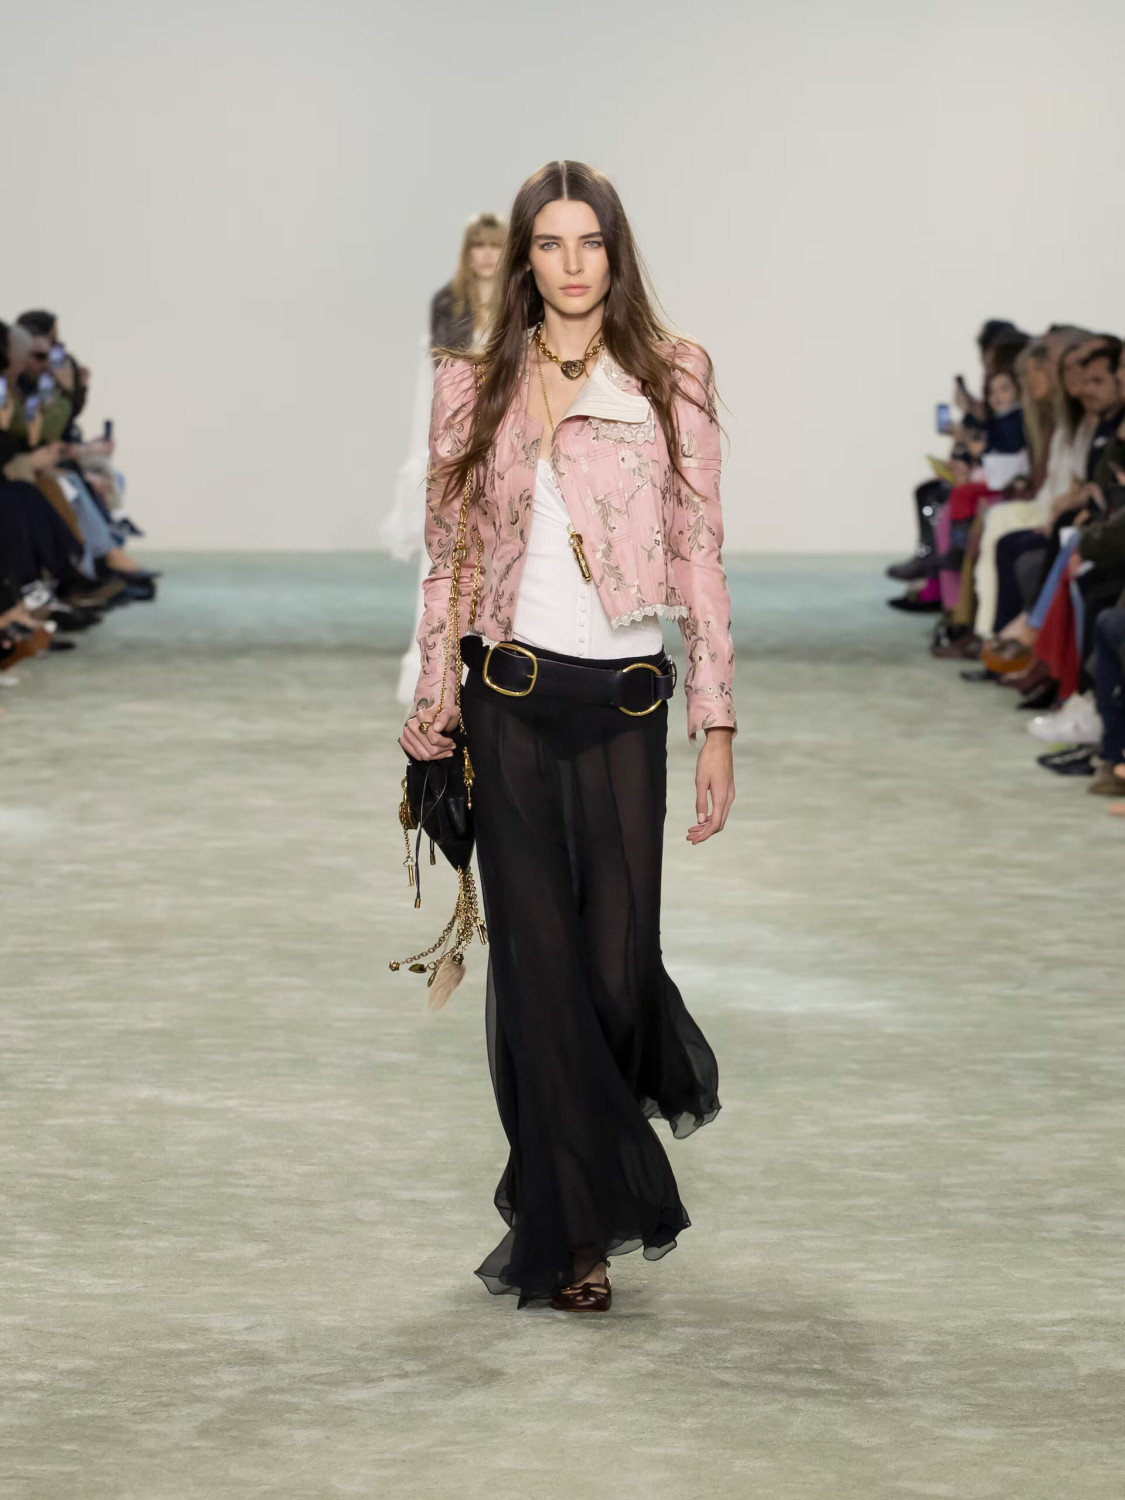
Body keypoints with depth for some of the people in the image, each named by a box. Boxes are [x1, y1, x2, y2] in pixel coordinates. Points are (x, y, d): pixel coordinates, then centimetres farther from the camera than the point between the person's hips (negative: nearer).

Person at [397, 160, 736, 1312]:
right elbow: (448, 556, 11)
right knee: (536, 958, 0)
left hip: (625, 697, -1)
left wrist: (717, 722, -4)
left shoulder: (671, 379, 2)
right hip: (512, 698, 1)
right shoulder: (474, 389, 7)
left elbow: (701, 554, 0)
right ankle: (572, 1231, 11)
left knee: (617, 957, -1)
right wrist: (435, 693, 0)